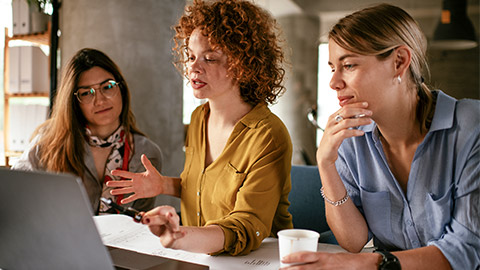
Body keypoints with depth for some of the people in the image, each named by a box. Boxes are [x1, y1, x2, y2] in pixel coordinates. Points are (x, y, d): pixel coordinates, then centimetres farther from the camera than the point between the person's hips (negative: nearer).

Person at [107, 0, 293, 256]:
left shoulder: (268, 137, -18)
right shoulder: (199, 118, 5)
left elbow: (247, 228, -23)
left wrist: (181, 237, -39)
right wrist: (164, 185, 0)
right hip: (196, 259, 6)